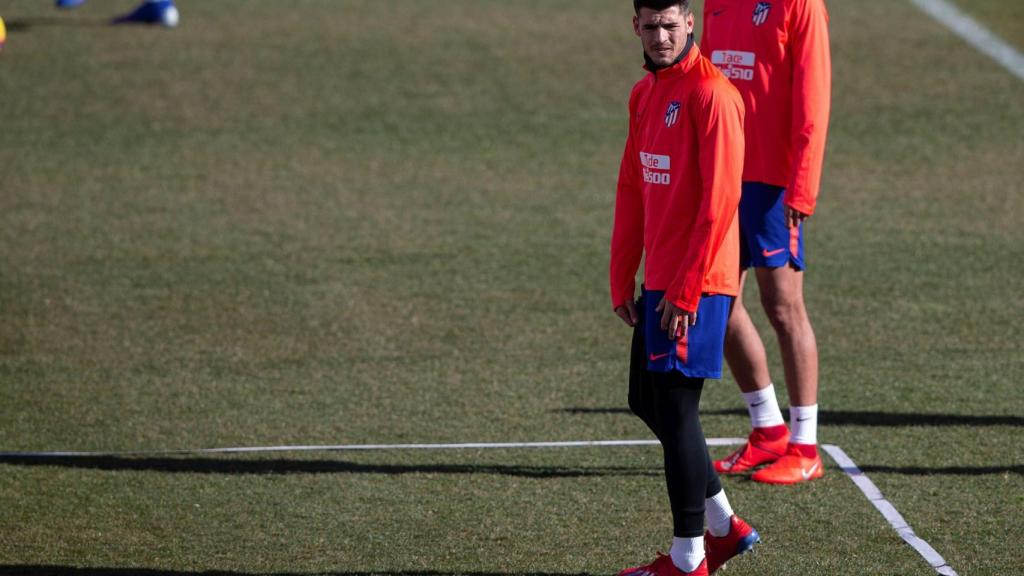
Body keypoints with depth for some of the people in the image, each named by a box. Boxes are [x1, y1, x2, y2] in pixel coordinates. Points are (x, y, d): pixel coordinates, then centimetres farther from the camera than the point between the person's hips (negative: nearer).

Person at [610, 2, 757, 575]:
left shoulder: (710, 93, -14)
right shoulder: (645, 95, 13)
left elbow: (719, 200, -18)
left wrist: (684, 291, -19)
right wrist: (622, 281, 12)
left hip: (696, 286, -9)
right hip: (657, 281, 9)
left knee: (675, 409, -5)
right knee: (646, 400, 14)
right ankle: (724, 526, 26)